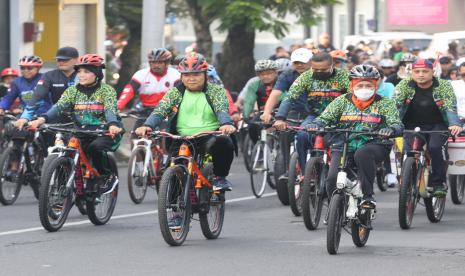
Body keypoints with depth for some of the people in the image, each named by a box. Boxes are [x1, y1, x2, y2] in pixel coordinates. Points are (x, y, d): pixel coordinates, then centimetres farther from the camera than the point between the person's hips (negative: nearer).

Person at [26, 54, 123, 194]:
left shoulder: (106, 90, -4)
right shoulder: (72, 91, 7)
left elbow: (110, 109, -21)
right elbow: (59, 106, -8)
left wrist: (113, 125, -44)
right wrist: (42, 119, -28)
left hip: (104, 133, -4)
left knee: (96, 146, -34)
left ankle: (107, 177, -11)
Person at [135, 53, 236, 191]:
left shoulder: (215, 91, 6)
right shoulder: (175, 92, 10)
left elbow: (222, 109, -11)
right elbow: (160, 110, -3)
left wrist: (227, 124, -36)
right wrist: (147, 125, -24)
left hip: (209, 137, -2)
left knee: (223, 143, -35)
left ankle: (220, 177, -12)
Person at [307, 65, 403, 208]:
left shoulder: (384, 104, 5)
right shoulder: (342, 101, 9)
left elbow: (397, 124, -5)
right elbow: (325, 118, 3)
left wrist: (390, 129, -30)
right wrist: (315, 125, -21)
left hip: (373, 145, -2)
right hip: (343, 146, 2)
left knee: (362, 154, -38)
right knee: (333, 179, -19)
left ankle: (368, 196, -27)